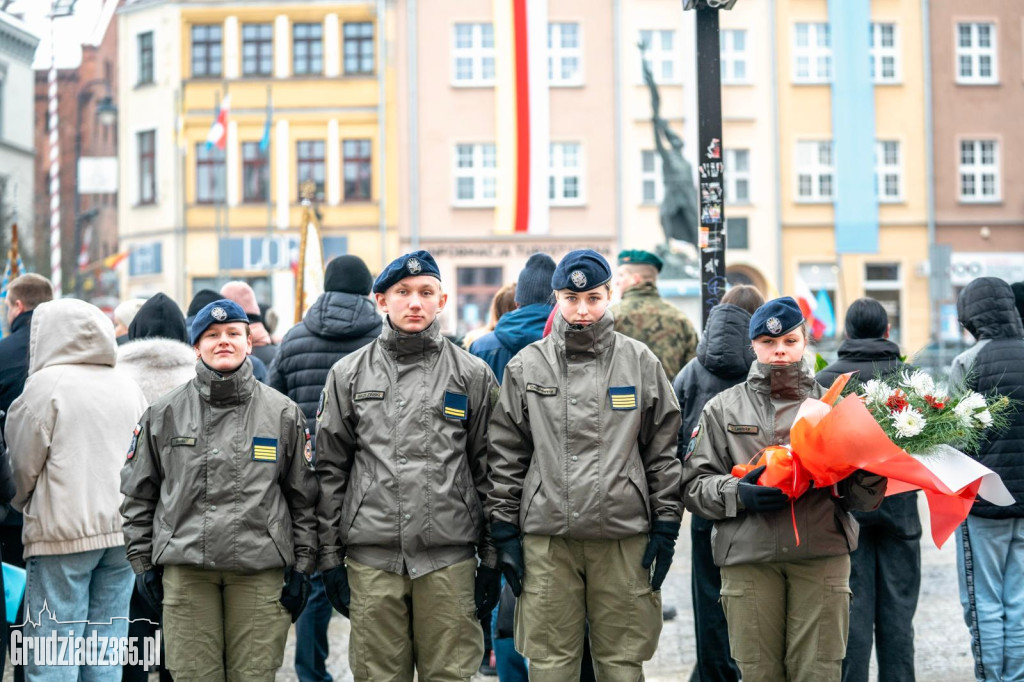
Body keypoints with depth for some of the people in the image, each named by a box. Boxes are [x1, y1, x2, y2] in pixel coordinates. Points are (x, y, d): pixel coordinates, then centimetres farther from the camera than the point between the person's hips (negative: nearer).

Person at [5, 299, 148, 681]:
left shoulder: (47, 382, -7)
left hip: (63, 532, -6)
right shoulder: (128, 386, 10)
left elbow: (23, 462, -2)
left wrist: (21, 503, 17)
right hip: (123, 531, 6)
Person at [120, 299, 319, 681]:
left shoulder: (283, 413, 6)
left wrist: (302, 564, 5)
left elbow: (303, 496, 9)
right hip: (185, 569, 0)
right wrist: (142, 561, 8)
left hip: (261, 569, 0)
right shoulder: (164, 414, 7)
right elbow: (138, 495, 12)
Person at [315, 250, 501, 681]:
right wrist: (329, 556, 4)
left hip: (450, 557, -1)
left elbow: (488, 471, 7)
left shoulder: (472, 375, 7)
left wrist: (491, 559, 4)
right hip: (371, 556, 1)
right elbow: (329, 469, 9)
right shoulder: (349, 374, 9)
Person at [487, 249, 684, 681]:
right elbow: (506, 454, 7)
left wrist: (665, 525, 3)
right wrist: (504, 531, 3)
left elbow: (663, 451, 8)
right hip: (546, 537, 0)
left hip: (624, 536, 0)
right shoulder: (526, 367, 6)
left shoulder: (641, 363, 6)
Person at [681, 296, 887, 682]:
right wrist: (736, 493, -11)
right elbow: (694, 485, 8)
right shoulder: (723, 409, 12)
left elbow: (863, 499, 10)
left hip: (822, 556, 0)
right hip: (748, 559, 0)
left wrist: (865, 473, -13)